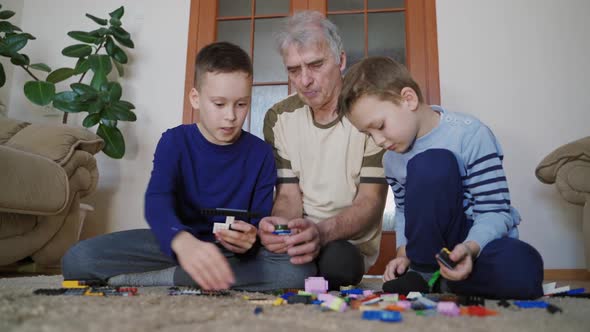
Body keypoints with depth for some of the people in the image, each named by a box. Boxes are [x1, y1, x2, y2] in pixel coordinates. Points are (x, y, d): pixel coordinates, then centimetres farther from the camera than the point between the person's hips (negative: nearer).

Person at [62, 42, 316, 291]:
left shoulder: (260, 153, -3)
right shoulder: (174, 142, -6)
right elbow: (157, 202, -24)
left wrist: (252, 239, -30)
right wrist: (184, 242, -47)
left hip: (235, 251, 2)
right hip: (175, 244, -1)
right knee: (78, 259, -19)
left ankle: (164, 277, -22)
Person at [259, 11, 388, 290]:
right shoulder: (278, 118, 3)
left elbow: (371, 201, -12)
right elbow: (288, 196, -1)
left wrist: (323, 231, -32)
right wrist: (280, 225, -26)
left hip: (349, 242, -2)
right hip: (297, 238, 3)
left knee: (335, 259, -35)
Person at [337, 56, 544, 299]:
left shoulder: (470, 135, -17)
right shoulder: (392, 160, 0)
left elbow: (495, 211, -17)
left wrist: (469, 248, -35)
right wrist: (404, 254, -3)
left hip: (482, 240, -2)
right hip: (435, 245, 2)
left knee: (522, 270, -40)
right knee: (430, 164, -28)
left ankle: (438, 278, -11)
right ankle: (426, 270, -14)